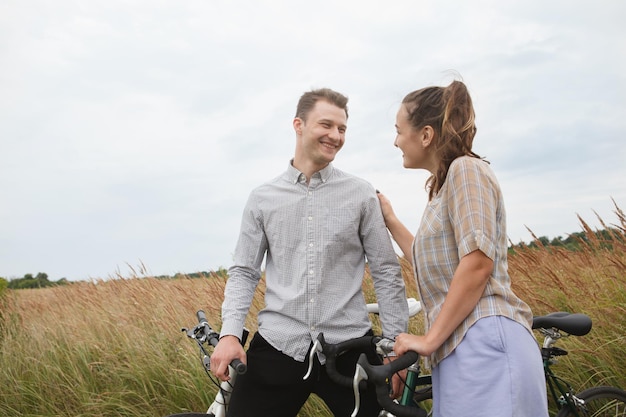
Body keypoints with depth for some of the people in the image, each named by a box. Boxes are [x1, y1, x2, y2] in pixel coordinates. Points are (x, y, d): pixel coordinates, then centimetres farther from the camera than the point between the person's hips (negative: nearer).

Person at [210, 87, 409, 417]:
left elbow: (386, 272, 4)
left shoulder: (361, 194, 3)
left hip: (349, 347, 0)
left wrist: (397, 343, 1)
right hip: (278, 345, 1)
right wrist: (230, 333, -7)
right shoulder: (262, 198, 5)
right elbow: (243, 272, 6)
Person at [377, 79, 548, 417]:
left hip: (485, 345, -9)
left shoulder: (466, 168, -6)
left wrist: (429, 339, -14)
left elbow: (477, 263, -18)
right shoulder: (444, 186, 22)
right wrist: (389, 220, 26)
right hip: (461, 351, 9)